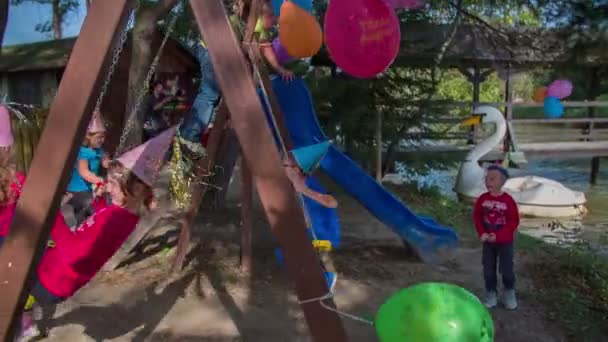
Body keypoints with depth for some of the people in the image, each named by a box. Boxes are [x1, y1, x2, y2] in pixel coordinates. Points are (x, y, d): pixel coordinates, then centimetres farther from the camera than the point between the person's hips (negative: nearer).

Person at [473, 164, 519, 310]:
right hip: (488, 242, 3)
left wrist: (498, 236, -19)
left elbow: (513, 222, -13)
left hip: (505, 242, -3)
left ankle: (509, 295, 27)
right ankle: (491, 295, 24)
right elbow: (477, 217, 3)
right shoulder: (483, 199, -6)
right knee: (488, 270, 10)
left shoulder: (508, 200, -16)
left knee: (507, 270, 7)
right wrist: (482, 233, -11)